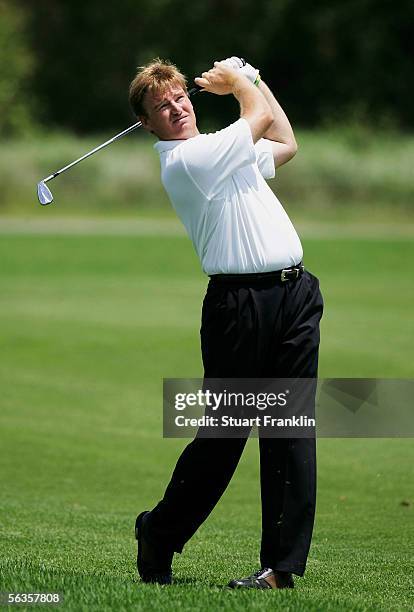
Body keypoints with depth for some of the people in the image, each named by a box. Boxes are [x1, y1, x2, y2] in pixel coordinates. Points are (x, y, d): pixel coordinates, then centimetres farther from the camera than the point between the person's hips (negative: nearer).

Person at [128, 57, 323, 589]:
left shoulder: (224, 154, 20)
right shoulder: (186, 160, -8)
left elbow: (285, 144, 36)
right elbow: (262, 118, 1)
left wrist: (250, 78, 32)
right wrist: (235, 80, 20)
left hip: (294, 294, 8)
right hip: (240, 301, -7)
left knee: (291, 430, -1)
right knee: (223, 433, -3)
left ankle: (282, 564, -2)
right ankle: (159, 535, 16)